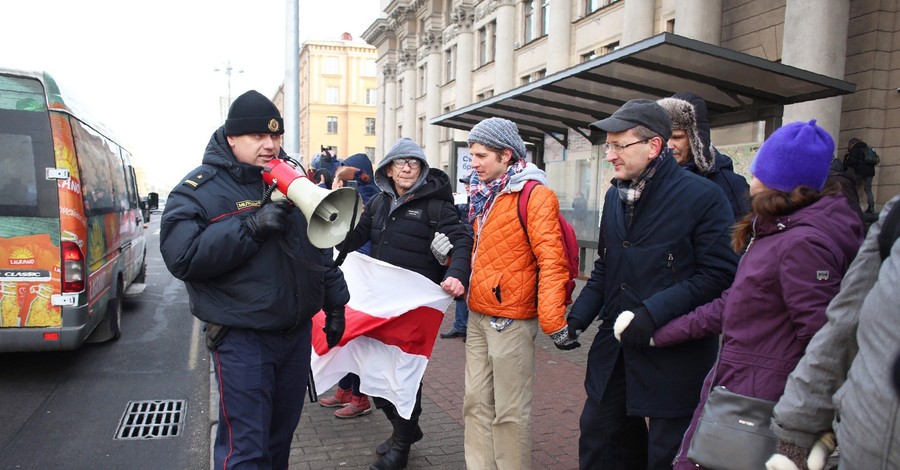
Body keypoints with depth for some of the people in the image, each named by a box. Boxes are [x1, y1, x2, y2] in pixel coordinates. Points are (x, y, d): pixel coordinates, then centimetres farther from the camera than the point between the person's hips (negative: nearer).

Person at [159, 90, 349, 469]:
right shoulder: (199, 190, -7)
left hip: (298, 332, 6)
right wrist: (251, 227, -26)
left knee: (281, 436, 18)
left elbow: (319, 246, 17)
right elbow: (182, 257, -20)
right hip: (241, 340, -5)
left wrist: (335, 304, 15)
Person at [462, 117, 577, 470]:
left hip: (510, 318, -8)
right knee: (476, 402, 14)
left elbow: (551, 261, -18)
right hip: (478, 314, 8)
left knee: (509, 411, 3)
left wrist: (554, 321, -21)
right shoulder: (485, 194, 12)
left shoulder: (535, 195, -13)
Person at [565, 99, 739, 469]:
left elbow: (719, 274, -17)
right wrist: (577, 317, 4)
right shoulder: (615, 196, 9)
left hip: (674, 358, -6)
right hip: (614, 351, 7)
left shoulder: (702, 196, -13)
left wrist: (655, 312, -24)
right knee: (598, 440, 17)